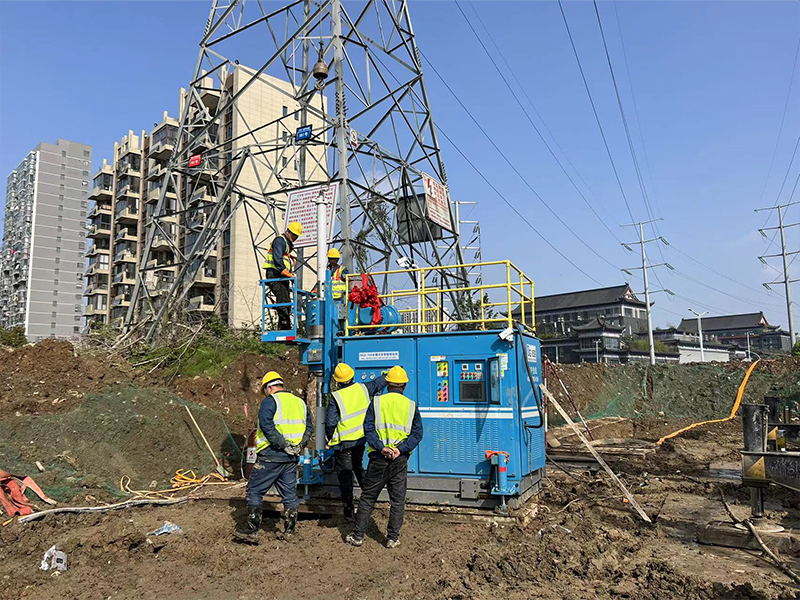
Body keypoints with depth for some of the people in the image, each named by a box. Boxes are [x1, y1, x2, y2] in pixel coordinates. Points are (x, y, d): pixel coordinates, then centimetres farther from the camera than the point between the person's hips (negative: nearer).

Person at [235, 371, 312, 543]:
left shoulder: (270, 401, -7)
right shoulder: (300, 402, 13)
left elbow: (267, 426, -21)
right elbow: (309, 427, 10)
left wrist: (283, 445, -19)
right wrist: (300, 445, 1)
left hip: (271, 456, -6)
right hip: (291, 458, 6)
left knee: (255, 491, 7)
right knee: (290, 493, 13)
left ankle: (251, 530, 11)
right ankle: (289, 532, 18)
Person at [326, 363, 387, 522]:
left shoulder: (336, 397, -18)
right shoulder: (362, 389, -5)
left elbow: (330, 423, -17)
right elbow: (378, 383, 15)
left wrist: (330, 439, 2)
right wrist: (388, 375, 35)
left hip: (344, 443, -5)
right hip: (361, 438, 5)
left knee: (345, 476, 5)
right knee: (358, 467, 27)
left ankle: (349, 510, 10)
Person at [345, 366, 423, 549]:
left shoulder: (376, 402, -1)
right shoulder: (411, 405, 2)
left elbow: (368, 429, -9)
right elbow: (417, 433, -4)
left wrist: (381, 447, -16)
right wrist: (401, 449, -12)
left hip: (378, 458, 0)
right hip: (400, 460, 0)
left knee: (367, 498, 11)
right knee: (397, 501, 11)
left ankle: (357, 536, 17)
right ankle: (393, 538, 15)